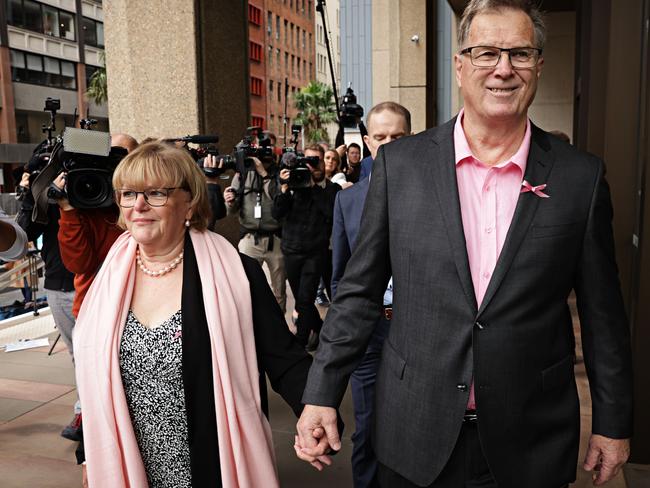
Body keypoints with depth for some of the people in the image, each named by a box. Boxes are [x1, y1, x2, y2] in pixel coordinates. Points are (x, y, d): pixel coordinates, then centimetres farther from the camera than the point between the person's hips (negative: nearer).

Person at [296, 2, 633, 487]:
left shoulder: (581, 176, -4)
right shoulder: (399, 164, -5)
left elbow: (602, 313, 2)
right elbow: (360, 291, -1)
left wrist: (613, 423, 7)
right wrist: (321, 394, -3)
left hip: (531, 446, 0)